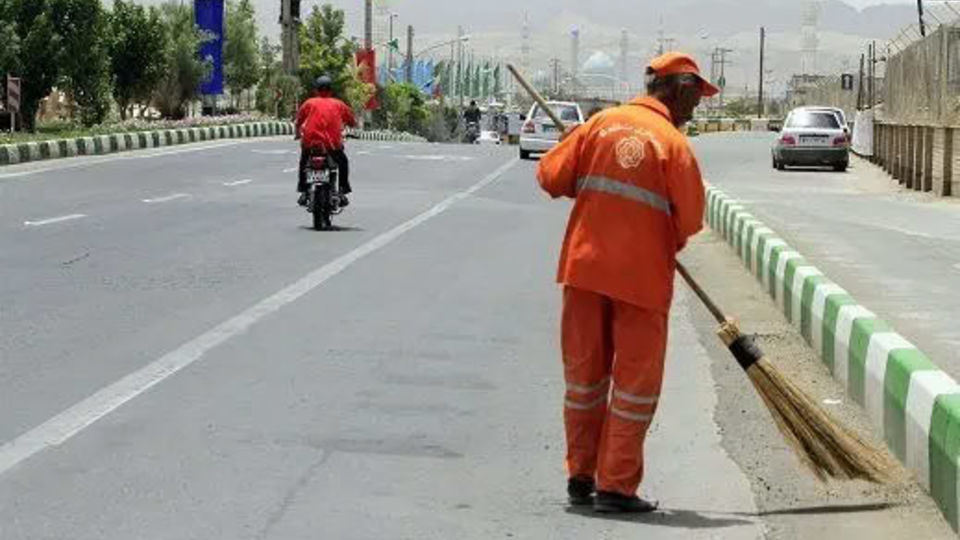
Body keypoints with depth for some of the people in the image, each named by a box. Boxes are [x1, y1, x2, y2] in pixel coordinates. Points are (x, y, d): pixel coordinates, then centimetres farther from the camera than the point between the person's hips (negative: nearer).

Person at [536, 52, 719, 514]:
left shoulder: (602, 123, 3)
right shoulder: (673, 142, -7)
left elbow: (551, 177, 2)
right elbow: (690, 220, -8)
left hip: (584, 266, 4)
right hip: (641, 274, -4)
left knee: (584, 373, 15)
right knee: (636, 380, 5)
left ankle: (580, 476, 21)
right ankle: (616, 485, 4)